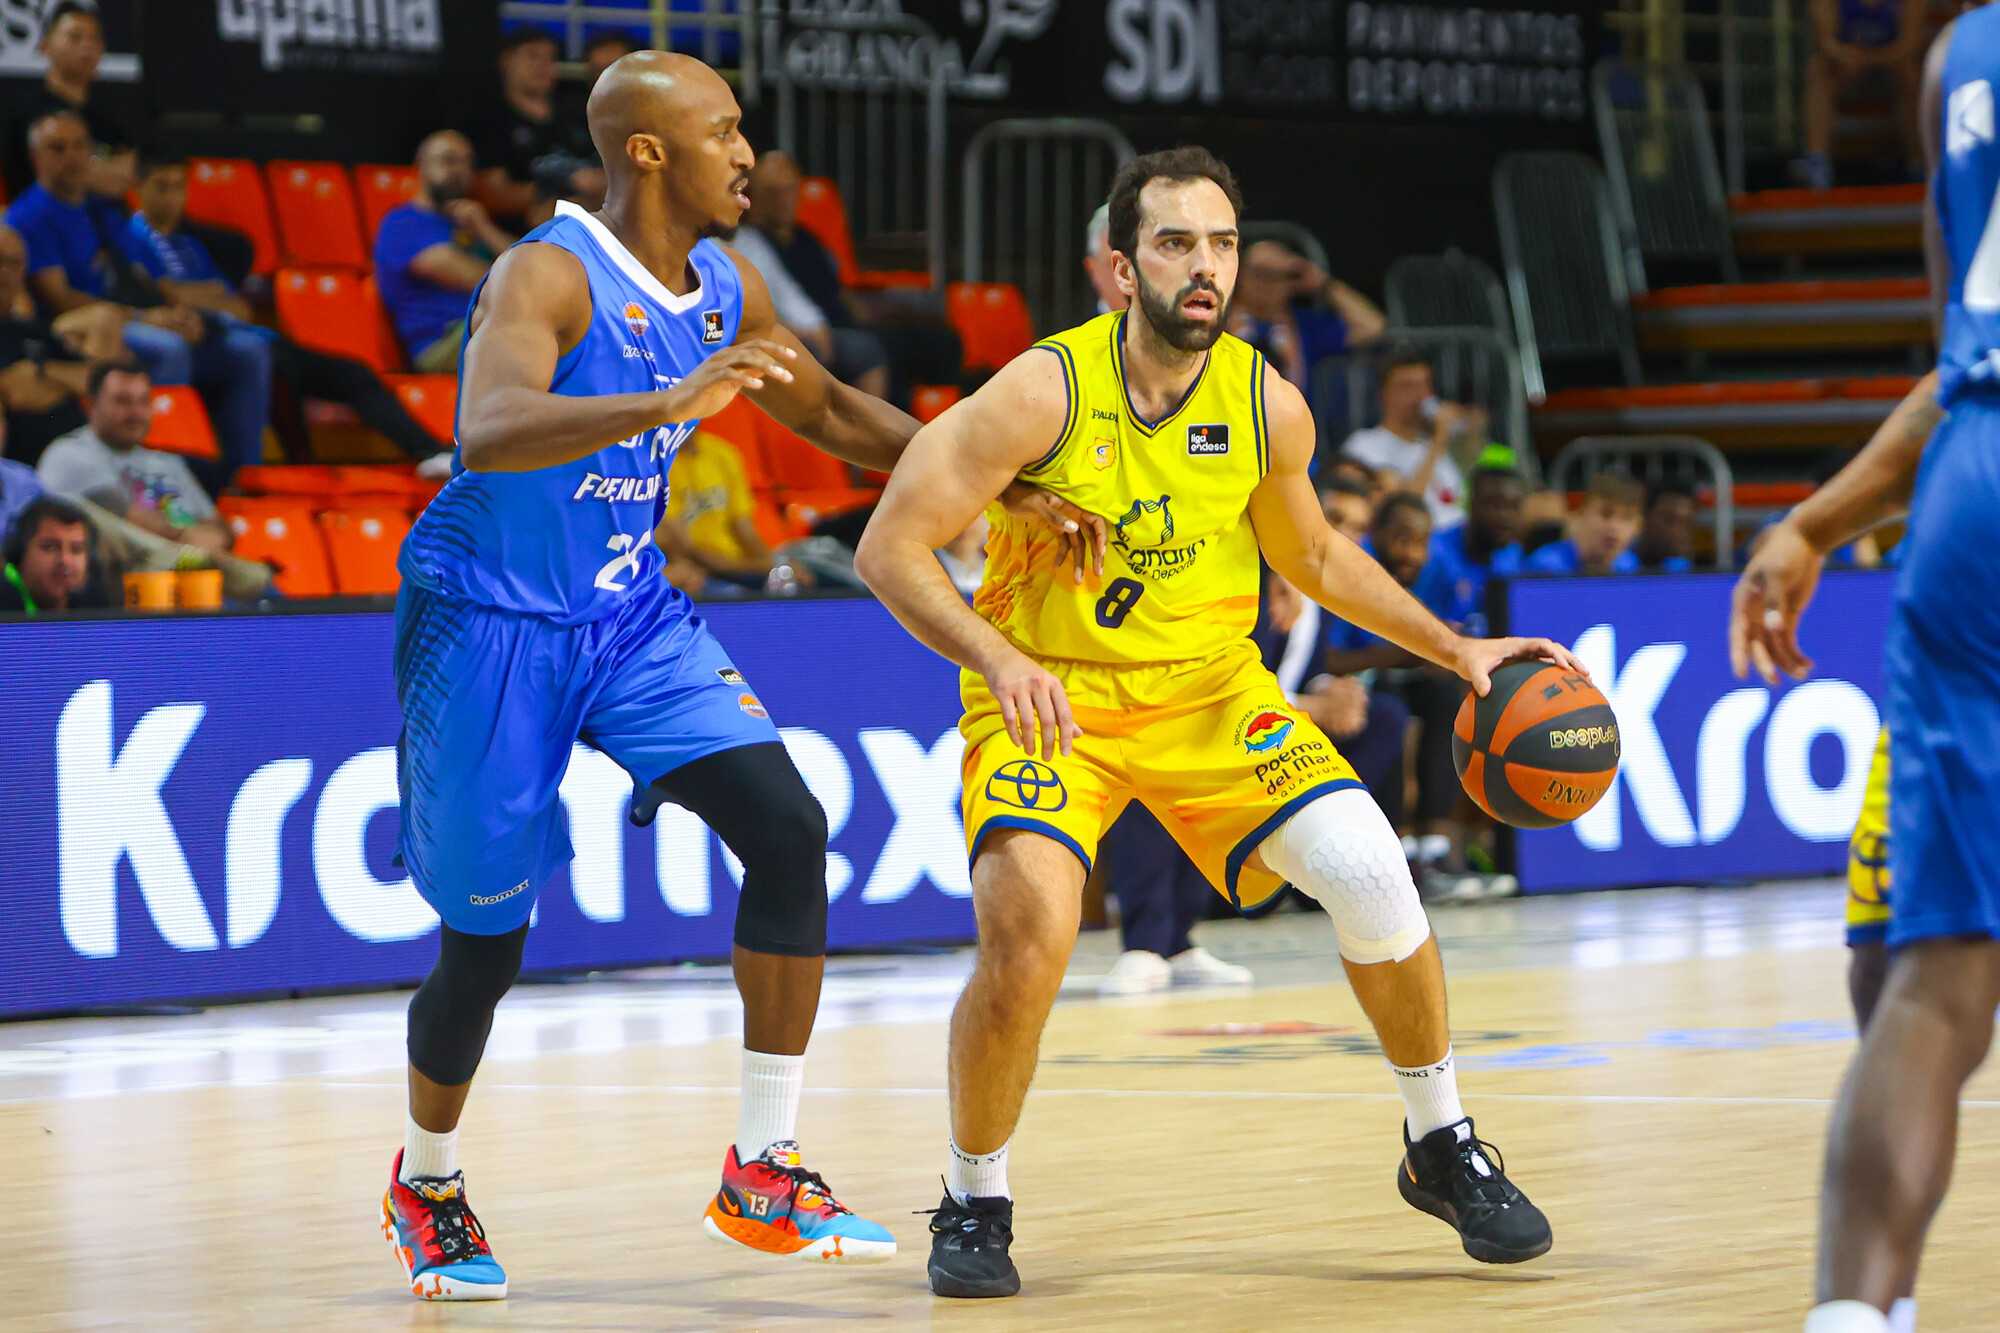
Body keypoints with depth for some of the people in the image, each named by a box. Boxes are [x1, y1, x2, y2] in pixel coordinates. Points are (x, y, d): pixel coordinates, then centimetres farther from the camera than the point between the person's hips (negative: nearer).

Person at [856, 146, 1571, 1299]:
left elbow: (1314, 557, 12)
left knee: (1369, 874, -15)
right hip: (1049, 694, -3)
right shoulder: (1045, 392, -20)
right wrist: (999, 659, -33)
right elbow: (892, 545, -18)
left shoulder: (1268, 407, -8)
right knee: (1026, 933, -26)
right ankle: (975, 1205, -1)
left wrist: (1458, 650, 6)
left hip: (1208, 685, 3)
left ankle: (1442, 1148, 9)